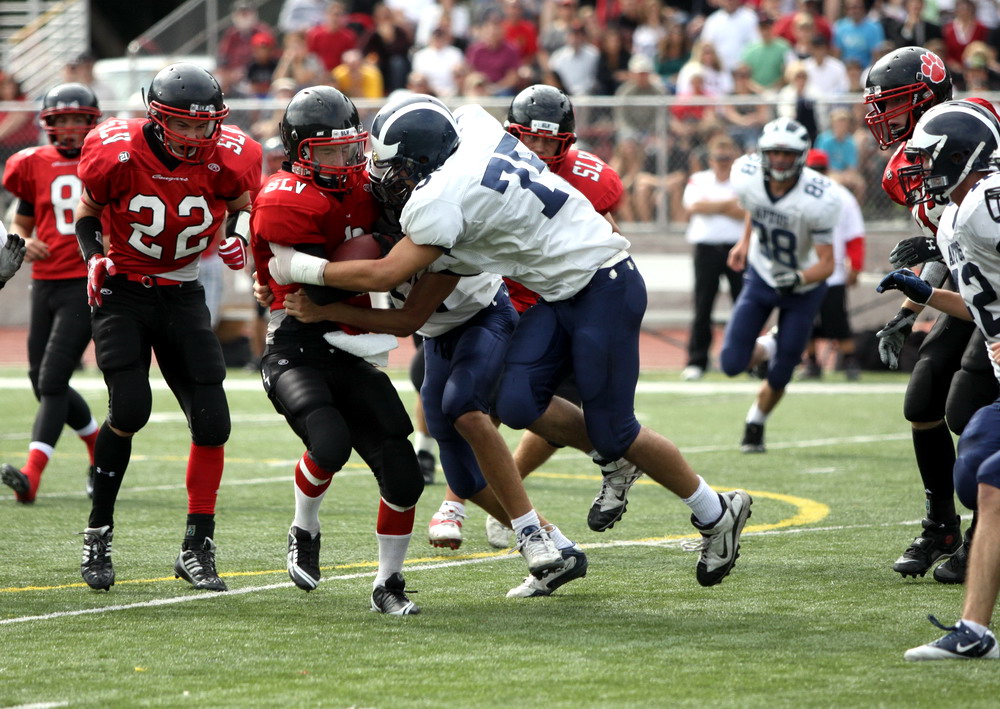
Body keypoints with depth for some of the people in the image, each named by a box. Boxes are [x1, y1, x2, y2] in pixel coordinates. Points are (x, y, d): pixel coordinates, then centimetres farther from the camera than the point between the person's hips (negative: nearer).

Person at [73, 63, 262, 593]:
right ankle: (98, 534, -3)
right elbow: (88, 211, 1)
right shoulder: (116, 155, -18)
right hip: (122, 291, -3)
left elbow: (241, 206, 10)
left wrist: (239, 237, -11)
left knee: (211, 421, -7)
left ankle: (197, 548, 7)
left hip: (183, 296, 3)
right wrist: (93, 258, -16)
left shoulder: (228, 161, -13)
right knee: (130, 408, -21)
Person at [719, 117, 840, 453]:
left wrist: (799, 278, -46)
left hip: (803, 287, -3)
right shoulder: (747, 177, -21)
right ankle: (768, 348, 28)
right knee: (732, 363, -7)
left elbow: (826, 264, -27)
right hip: (762, 276, 3)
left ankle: (755, 425, 34)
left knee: (779, 377, 4)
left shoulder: (817, 199, -32)